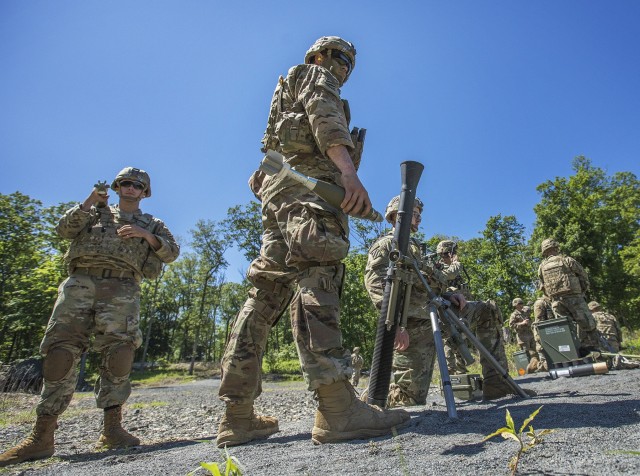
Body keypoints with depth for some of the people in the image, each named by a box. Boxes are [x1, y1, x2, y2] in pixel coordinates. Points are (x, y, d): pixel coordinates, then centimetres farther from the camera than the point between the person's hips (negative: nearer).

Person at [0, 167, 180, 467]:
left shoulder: (151, 223, 24)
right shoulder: (97, 211, 27)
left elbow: (172, 252, 12)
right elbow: (64, 229, 14)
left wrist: (146, 235, -4)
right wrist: (87, 204, 1)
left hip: (121, 288, -1)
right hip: (80, 282, 1)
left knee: (118, 349, -18)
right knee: (61, 350, -8)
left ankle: (112, 428, -13)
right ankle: (41, 437, -4)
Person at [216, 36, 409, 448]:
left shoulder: (290, 92, 42)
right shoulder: (315, 76, 17)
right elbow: (325, 117, -8)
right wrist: (349, 170, -25)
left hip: (278, 189, 9)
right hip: (307, 182, -9)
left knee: (266, 294, -1)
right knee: (316, 280, -24)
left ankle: (238, 416, -1)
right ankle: (337, 408, -31)